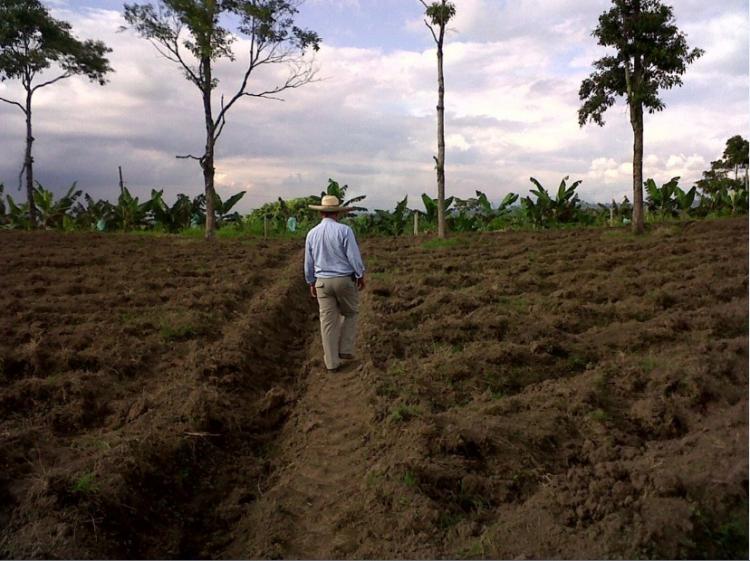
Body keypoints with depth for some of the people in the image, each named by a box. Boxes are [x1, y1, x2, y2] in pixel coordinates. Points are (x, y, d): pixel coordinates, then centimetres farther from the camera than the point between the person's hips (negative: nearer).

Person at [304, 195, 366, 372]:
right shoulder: (344, 230, -12)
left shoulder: (312, 233, 2)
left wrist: (311, 283, 20)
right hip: (345, 280, -3)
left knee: (328, 322, 6)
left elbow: (308, 262, 9)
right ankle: (345, 350, 15)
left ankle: (332, 362, 10)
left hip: (322, 282, 3)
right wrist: (361, 276, 0)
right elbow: (354, 256, -13)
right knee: (349, 314, 20)